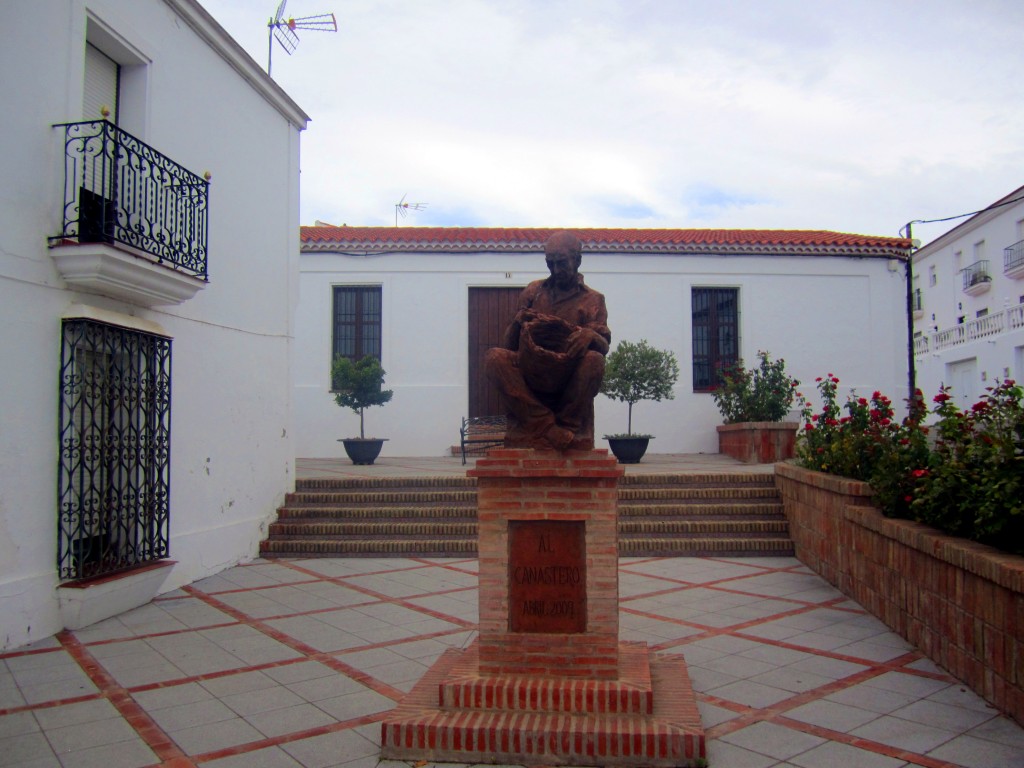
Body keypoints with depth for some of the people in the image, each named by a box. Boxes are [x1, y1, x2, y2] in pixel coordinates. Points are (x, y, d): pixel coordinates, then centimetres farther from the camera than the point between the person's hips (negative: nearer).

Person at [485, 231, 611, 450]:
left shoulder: (592, 300, 11)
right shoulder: (533, 291, 16)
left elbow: (604, 345, -4)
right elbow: (508, 344, 12)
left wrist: (590, 336, -27)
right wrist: (518, 323, -11)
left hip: (570, 384, -2)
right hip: (530, 379, 2)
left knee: (594, 359, -33)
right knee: (494, 357, -26)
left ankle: (566, 426, -17)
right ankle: (546, 424, -32)